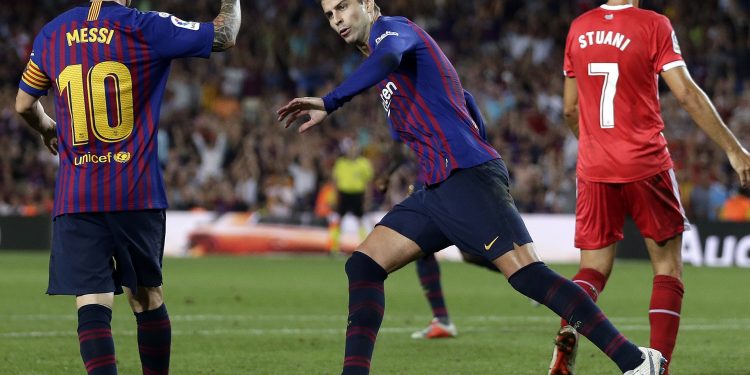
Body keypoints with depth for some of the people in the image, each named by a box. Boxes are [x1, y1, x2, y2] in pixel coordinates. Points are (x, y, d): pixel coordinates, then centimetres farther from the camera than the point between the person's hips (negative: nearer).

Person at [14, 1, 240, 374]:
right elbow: (225, 35, 5)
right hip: (136, 193, -1)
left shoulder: (51, 34, 6)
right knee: (147, 296, 15)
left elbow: (24, 104, 18)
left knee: (92, 302, -6)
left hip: (75, 198, 1)